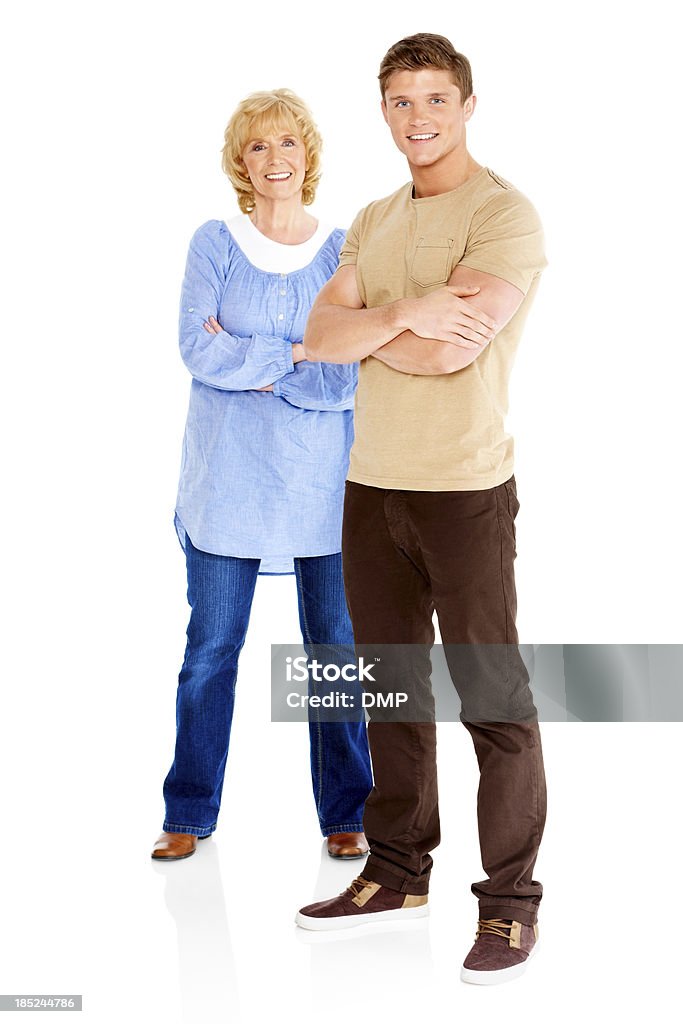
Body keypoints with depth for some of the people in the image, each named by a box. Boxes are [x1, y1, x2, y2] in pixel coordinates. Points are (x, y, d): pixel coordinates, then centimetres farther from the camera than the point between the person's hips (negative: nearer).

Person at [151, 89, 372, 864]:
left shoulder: (343, 250, 2)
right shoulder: (215, 243, 2)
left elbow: (352, 376, -8)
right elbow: (195, 348, -12)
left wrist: (249, 365, -11)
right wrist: (296, 354, -14)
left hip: (321, 481, 0)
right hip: (227, 476, 0)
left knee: (335, 648, 7)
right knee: (211, 647, 7)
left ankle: (345, 814, 21)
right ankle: (190, 813, 21)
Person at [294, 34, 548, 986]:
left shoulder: (504, 213, -7)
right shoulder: (374, 221, 15)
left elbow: (450, 350, -20)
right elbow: (321, 335, 2)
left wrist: (359, 325, -4)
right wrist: (403, 312, -15)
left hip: (463, 489, -7)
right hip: (372, 482, 7)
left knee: (492, 701, 0)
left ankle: (511, 902, 11)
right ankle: (398, 871, 29)